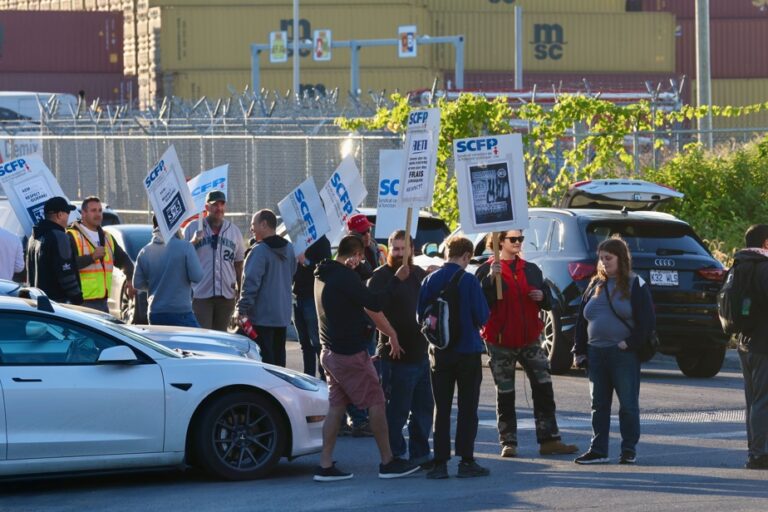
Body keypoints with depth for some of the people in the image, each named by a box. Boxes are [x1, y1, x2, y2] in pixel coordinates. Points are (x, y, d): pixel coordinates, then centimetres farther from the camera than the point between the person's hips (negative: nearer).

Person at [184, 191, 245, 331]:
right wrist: (194, 242, -18)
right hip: (201, 293, -3)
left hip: (226, 294, 3)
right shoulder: (193, 229, 1)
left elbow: (239, 265, 15)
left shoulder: (234, 231, 11)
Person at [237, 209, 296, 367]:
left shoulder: (260, 250, -15)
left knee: (265, 359, -5)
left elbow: (251, 283, -18)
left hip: (262, 315, -7)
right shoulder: (289, 248, 8)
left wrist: (242, 309, -16)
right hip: (283, 313, 7)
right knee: (279, 357, 14)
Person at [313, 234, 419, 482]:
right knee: (376, 403, -1)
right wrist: (397, 279, -14)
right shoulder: (345, 277, -18)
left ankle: (325, 465, 3)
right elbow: (374, 304, -21)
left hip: (331, 351, 9)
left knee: (336, 406, 9)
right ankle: (388, 463, 3)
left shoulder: (323, 275, 12)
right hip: (350, 353, -9)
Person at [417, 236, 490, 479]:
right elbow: (482, 317, -10)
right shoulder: (468, 281, -12)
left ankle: (440, 462, 4)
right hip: (468, 350, -3)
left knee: (441, 409, 8)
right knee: (467, 408, 4)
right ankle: (466, 461, 2)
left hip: (439, 353, 3)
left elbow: (421, 316, 4)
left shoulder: (430, 281, -1)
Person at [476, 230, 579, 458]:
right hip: (500, 342, -4)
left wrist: (542, 296, -5)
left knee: (544, 389, -1)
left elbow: (549, 303, 17)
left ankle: (549, 440, 2)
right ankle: (508, 443, 8)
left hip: (529, 340, 4)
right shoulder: (487, 270, -4)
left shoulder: (531, 270, 12)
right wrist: (491, 279, -29)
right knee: (505, 395, 3)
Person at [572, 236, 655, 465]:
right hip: (595, 353, 5)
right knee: (599, 404, 7)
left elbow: (647, 321, -6)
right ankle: (598, 450, 11)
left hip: (623, 354, -5)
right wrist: (580, 351, 8)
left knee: (628, 404, -1)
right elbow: (582, 319, 16)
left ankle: (629, 450, 7)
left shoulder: (635, 285, -1)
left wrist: (631, 343, -15)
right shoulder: (595, 286, 14)